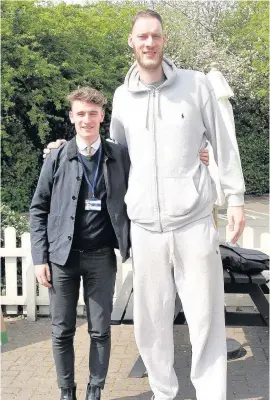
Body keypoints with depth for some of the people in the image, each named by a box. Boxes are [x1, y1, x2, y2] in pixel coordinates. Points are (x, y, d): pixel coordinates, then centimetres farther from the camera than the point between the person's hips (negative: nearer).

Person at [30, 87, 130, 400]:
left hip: (101, 257, 0)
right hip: (62, 256, 0)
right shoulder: (56, 158, 2)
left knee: (100, 330, 7)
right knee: (62, 332, 8)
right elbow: (39, 210, 3)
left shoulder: (120, 157, 2)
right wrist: (40, 257, -2)